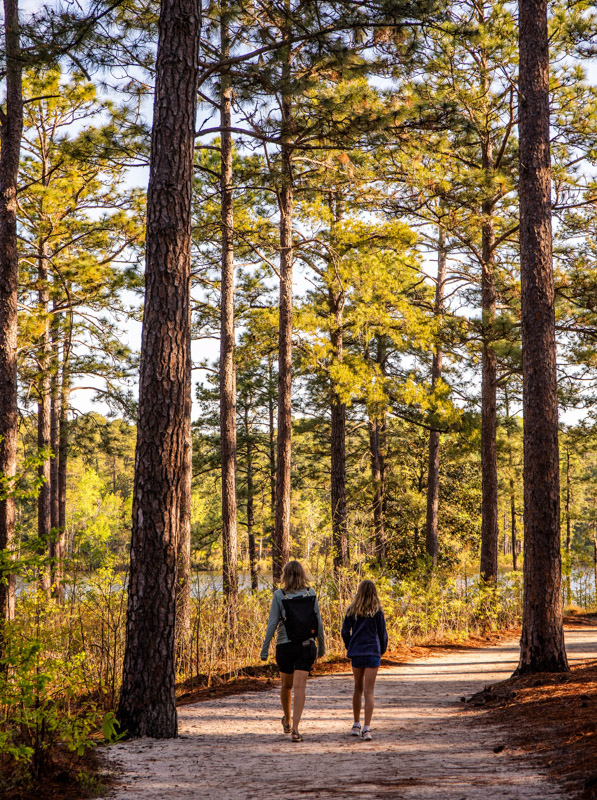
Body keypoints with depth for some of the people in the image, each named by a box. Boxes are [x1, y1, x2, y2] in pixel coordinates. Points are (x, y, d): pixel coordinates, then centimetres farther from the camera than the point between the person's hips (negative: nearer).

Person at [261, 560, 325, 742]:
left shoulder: (279, 595, -6)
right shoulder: (311, 593, 0)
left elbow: (272, 623, -8)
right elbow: (318, 622, 2)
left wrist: (265, 649, -4)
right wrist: (321, 646, 13)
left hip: (285, 646, 0)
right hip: (306, 646, 0)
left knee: (286, 685, 18)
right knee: (299, 687, -4)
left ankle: (287, 722, 37)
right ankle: (295, 729, -15)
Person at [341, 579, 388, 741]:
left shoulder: (352, 610, 1)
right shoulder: (377, 611, -4)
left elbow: (345, 632, 2)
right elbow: (382, 633, 0)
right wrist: (382, 650, 17)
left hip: (356, 653, 2)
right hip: (373, 653, -2)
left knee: (358, 688, 19)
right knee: (369, 692, -4)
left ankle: (356, 725, 26)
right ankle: (367, 728, -14)